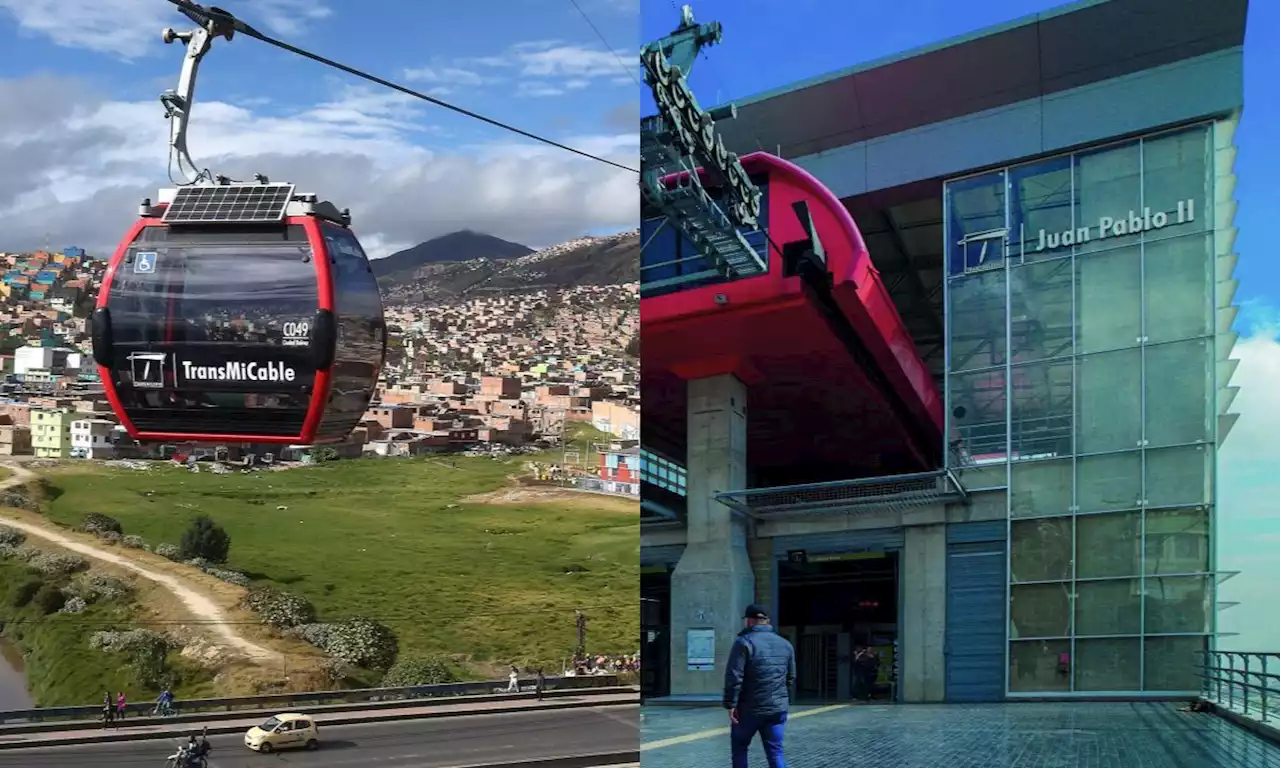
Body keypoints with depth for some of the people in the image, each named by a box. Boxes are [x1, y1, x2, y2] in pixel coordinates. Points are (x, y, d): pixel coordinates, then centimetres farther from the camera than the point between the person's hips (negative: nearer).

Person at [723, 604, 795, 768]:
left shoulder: (744, 642, -10)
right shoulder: (785, 644, 11)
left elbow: (734, 677, -16)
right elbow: (791, 678, 17)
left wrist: (731, 704, -12)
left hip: (748, 709, -5)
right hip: (777, 709, 5)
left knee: (739, 748, 14)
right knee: (775, 753, 5)